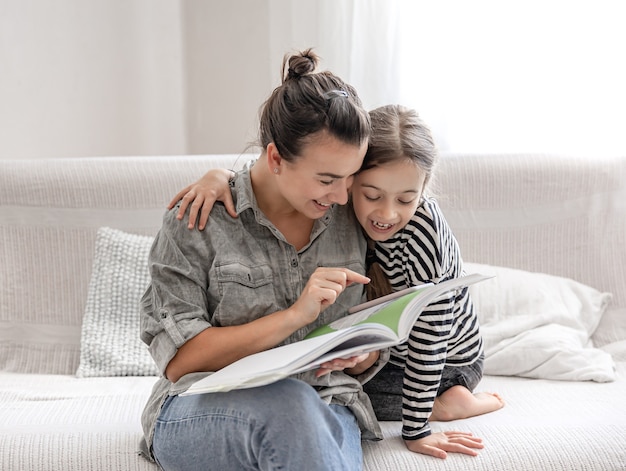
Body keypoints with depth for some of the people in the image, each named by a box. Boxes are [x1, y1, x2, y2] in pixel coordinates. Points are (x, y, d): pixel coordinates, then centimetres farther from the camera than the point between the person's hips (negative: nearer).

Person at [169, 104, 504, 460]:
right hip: (384, 347, 7)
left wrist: (415, 431, -28)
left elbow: (428, 341, -31)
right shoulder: (344, 203, -17)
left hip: (445, 363, -7)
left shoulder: (422, 229, -35)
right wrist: (221, 176, -27)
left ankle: (444, 403, -5)